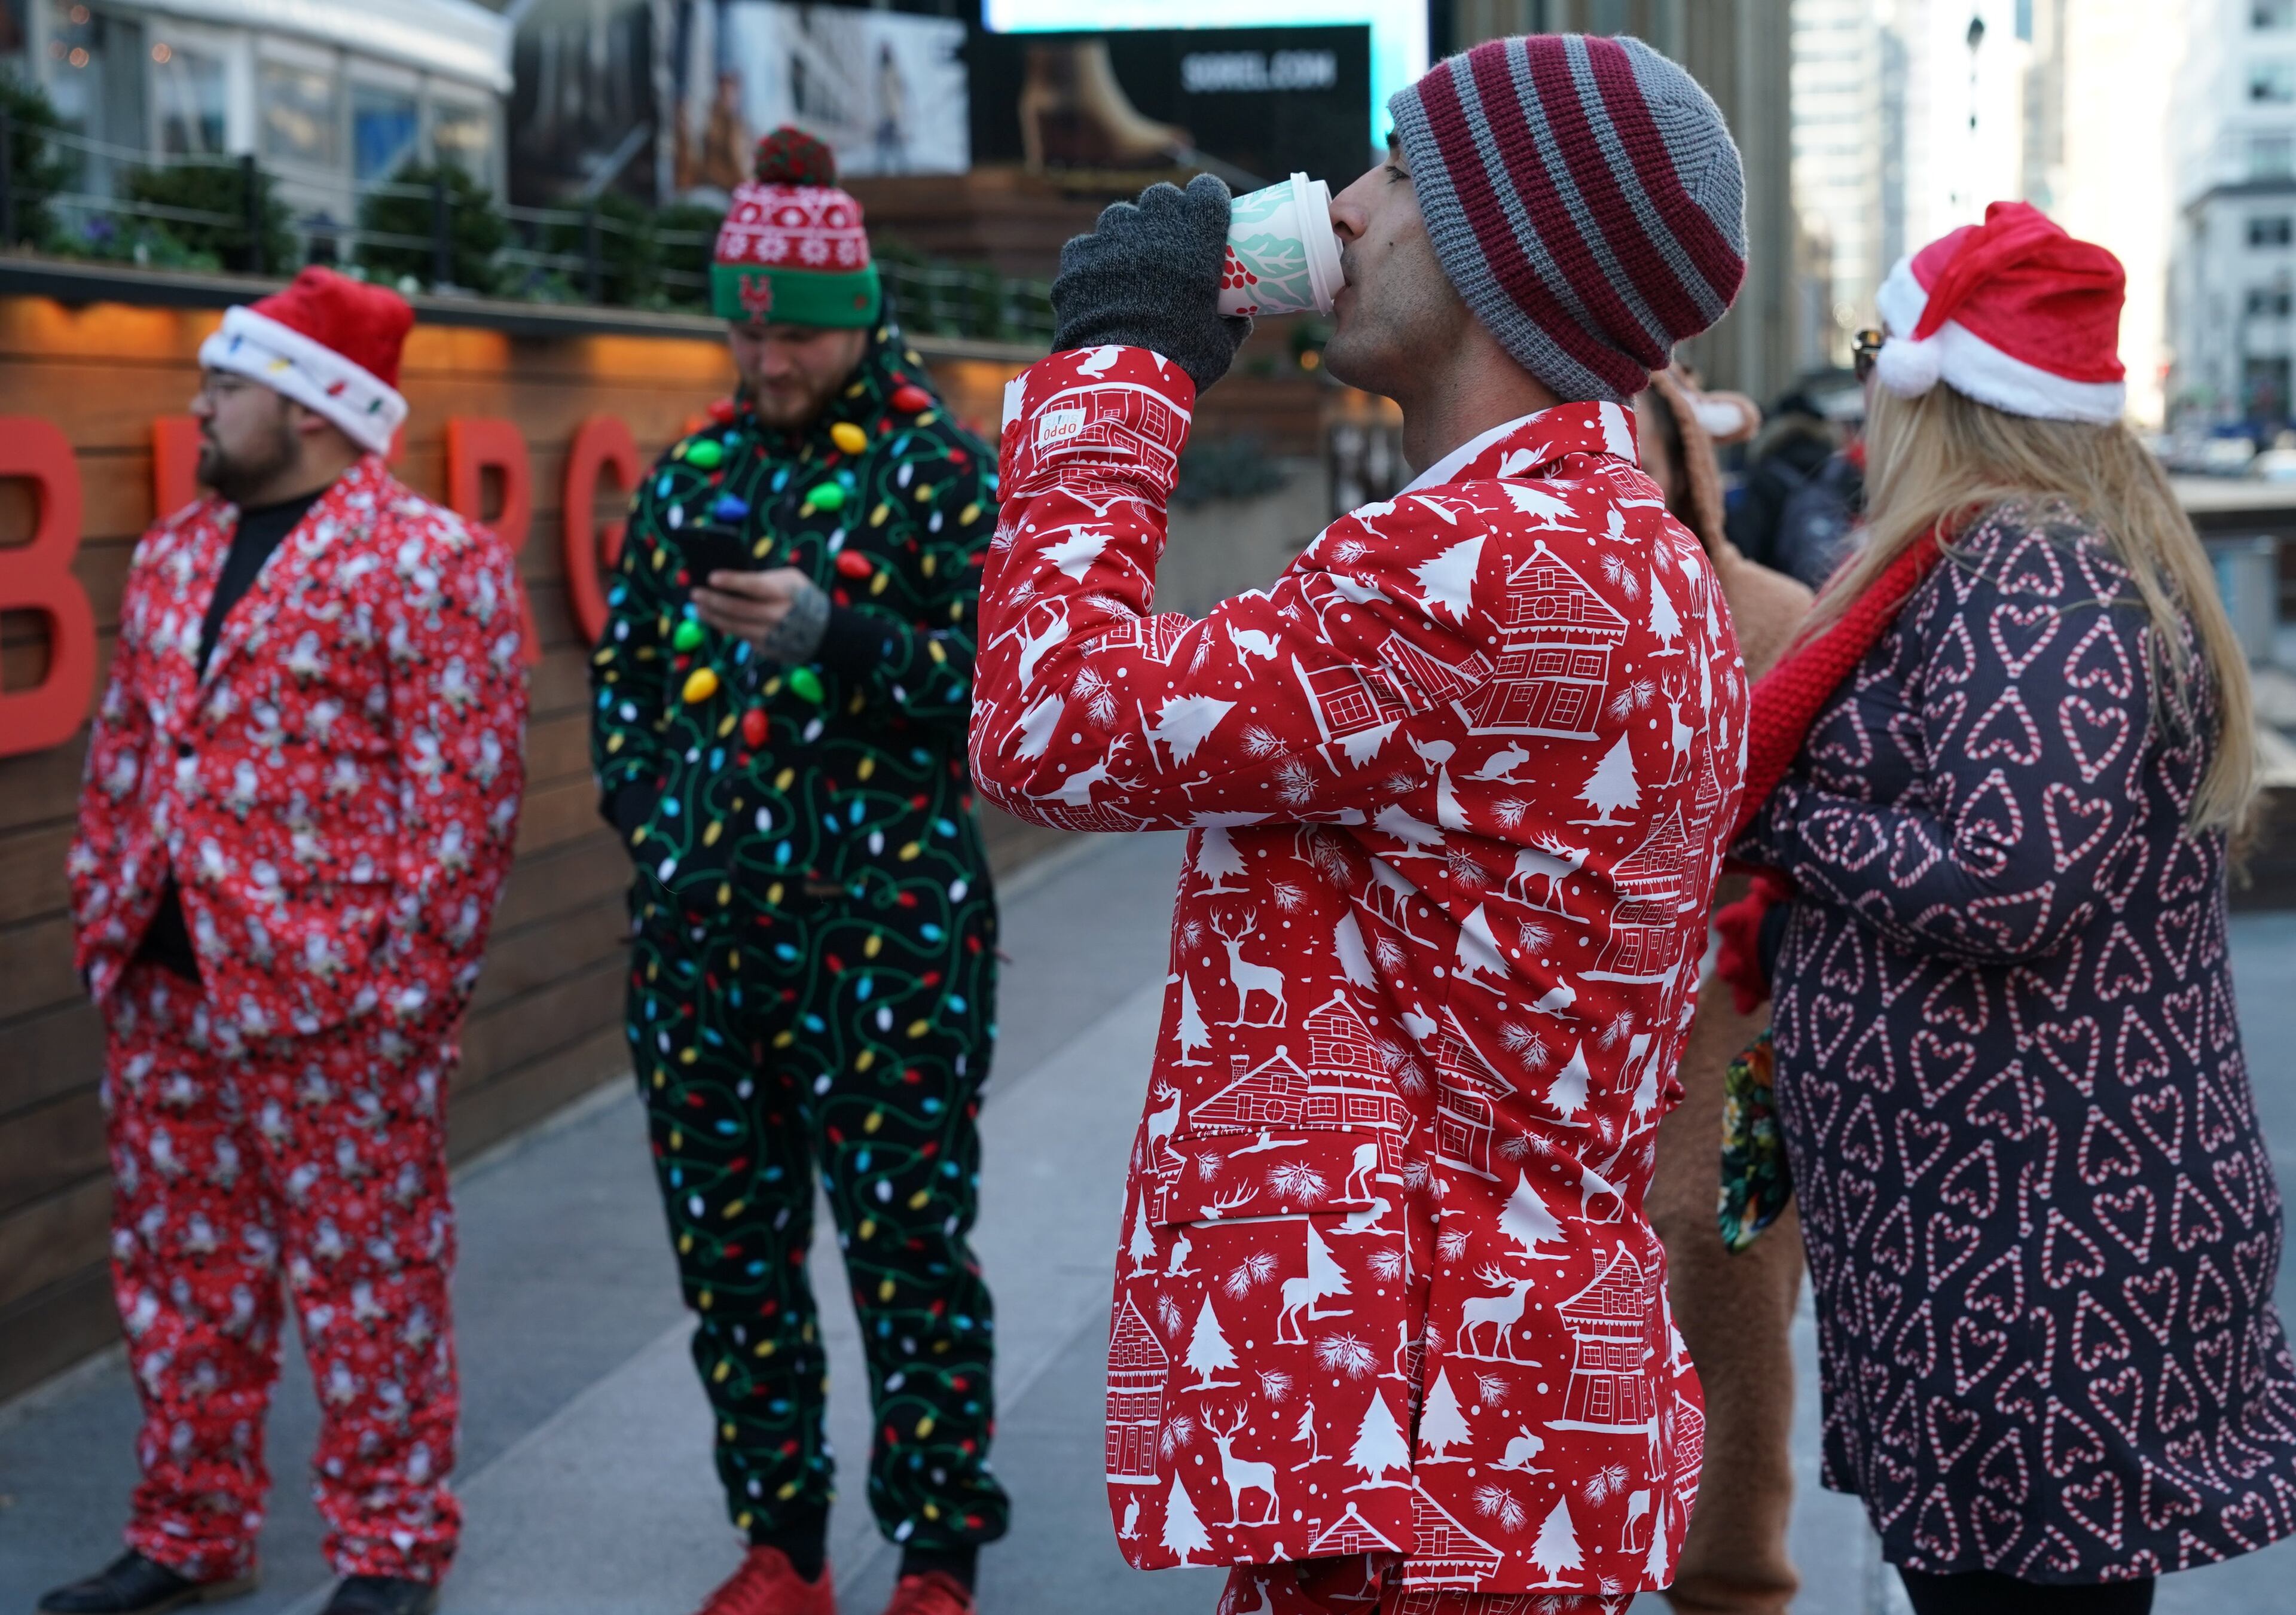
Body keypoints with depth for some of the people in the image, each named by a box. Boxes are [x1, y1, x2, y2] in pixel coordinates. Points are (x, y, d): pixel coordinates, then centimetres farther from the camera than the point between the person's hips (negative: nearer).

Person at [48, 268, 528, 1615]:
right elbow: (123, 756, 21)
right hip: (165, 987, 8)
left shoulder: (433, 562, -9)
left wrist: (415, 978, -15)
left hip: (336, 999, -7)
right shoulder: (175, 557, 15)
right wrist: (104, 916, 14)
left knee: (366, 1279, 2)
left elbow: (466, 789, -12)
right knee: (182, 1271, 14)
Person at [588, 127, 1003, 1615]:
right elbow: (623, 675, 21)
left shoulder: (940, 469, -1)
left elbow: (996, 675, -9)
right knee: (730, 1249, 10)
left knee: (907, 1245, -1)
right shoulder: (692, 476, 14)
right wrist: (655, 812, 7)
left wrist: (834, 628, -22)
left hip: (885, 930, -5)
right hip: (702, 934, 5)